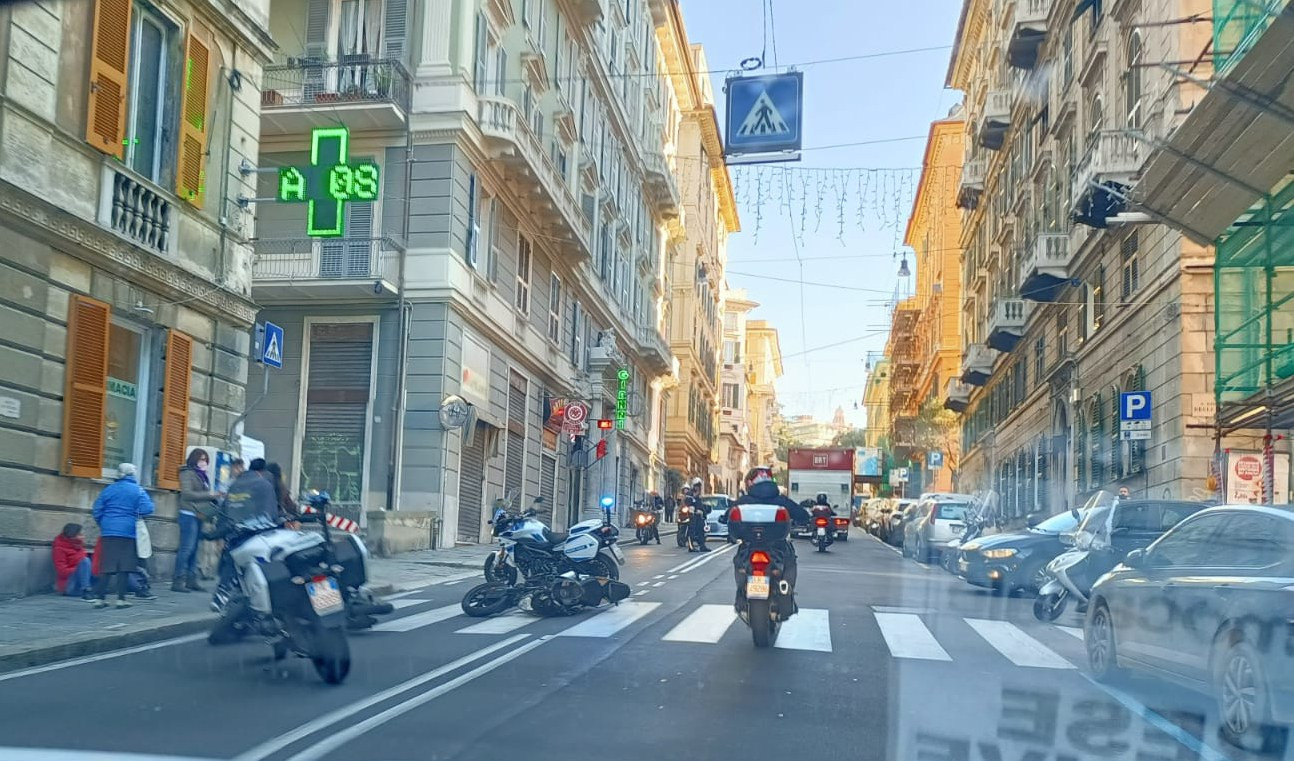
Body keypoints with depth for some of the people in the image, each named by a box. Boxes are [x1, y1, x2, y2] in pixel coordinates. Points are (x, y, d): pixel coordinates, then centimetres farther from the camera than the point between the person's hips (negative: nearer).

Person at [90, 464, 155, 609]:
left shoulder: (108, 489, 8)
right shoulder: (137, 490, -2)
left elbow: (97, 511, 9)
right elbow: (147, 509, -12)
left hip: (108, 532, 3)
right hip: (127, 532, -3)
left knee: (106, 566, 5)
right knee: (124, 567, 1)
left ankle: (99, 598, 3)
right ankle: (121, 599, 0)